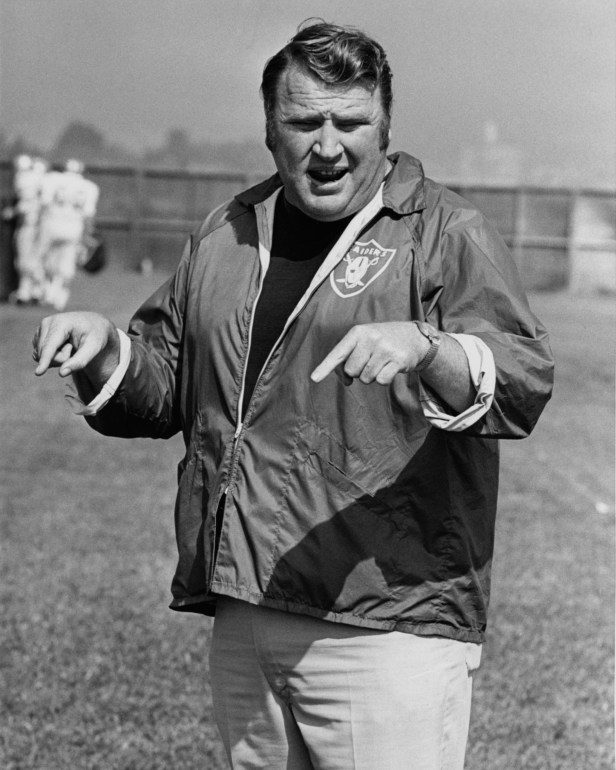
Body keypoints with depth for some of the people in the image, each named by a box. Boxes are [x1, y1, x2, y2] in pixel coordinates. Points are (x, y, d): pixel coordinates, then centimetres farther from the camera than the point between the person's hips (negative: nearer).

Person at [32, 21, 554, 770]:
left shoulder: (447, 233, -2)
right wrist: (105, 349, 1)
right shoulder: (226, 236, 15)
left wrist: (427, 349, -33)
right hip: (241, 621, 6)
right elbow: (161, 383, 22)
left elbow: (524, 383, -14)